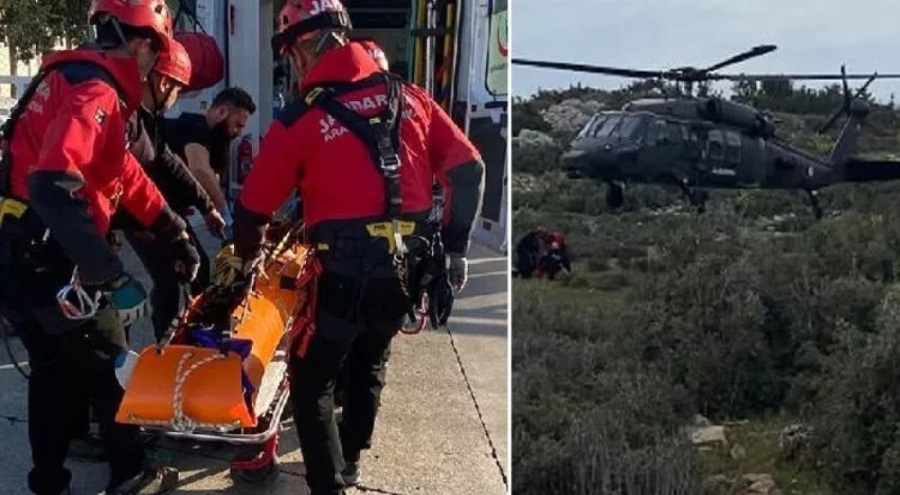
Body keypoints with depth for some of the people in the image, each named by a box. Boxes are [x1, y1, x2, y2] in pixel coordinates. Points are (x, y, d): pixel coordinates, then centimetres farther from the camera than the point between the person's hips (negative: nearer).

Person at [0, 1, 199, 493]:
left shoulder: (76, 79, 15)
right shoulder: (94, 92, -19)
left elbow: (122, 172, 21)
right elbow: (54, 186, -34)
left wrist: (173, 230, 23)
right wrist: (112, 273, -35)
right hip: (47, 257, -9)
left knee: (54, 370, 19)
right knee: (109, 366, 8)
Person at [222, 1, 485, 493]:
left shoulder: (298, 121, -7)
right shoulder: (409, 97, 4)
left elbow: (253, 209, 1)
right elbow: (469, 170, 4)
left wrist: (244, 264, 20)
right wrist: (456, 247, 13)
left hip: (345, 276, -5)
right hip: (407, 272, 6)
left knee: (311, 380, 14)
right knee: (368, 365, 28)